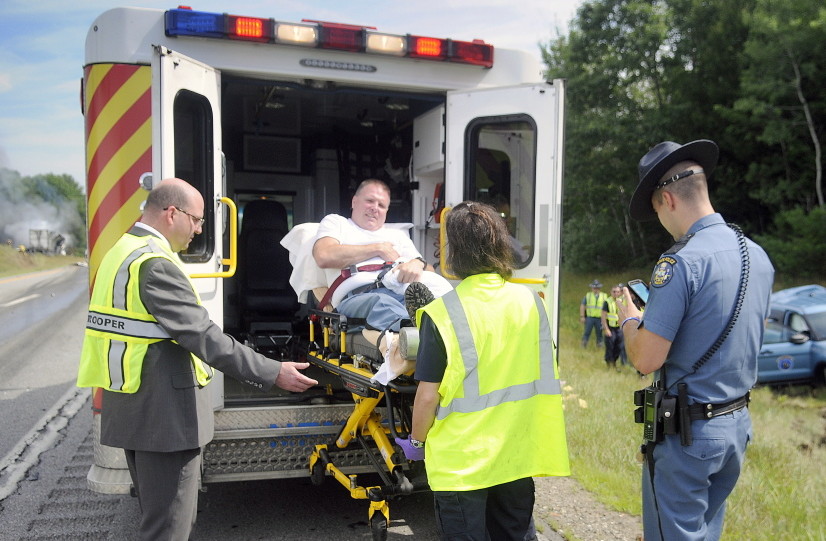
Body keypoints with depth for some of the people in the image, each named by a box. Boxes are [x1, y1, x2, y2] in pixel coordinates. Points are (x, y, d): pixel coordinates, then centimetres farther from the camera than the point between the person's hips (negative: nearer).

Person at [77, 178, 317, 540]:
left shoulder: (121, 253, 12)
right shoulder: (155, 263, -21)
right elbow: (203, 336, -26)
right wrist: (273, 373, -22)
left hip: (134, 407, 11)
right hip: (163, 413, -11)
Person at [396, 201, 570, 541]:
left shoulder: (442, 314, -19)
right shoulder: (530, 301, -3)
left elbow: (428, 396, -15)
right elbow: (544, 376, 8)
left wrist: (416, 441, 1)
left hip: (462, 462, -4)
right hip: (518, 456, 5)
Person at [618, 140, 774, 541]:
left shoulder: (681, 261, -21)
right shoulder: (758, 256, 5)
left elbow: (646, 360, -22)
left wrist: (629, 319, -3)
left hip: (688, 432, -8)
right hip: (738, 422, 8)